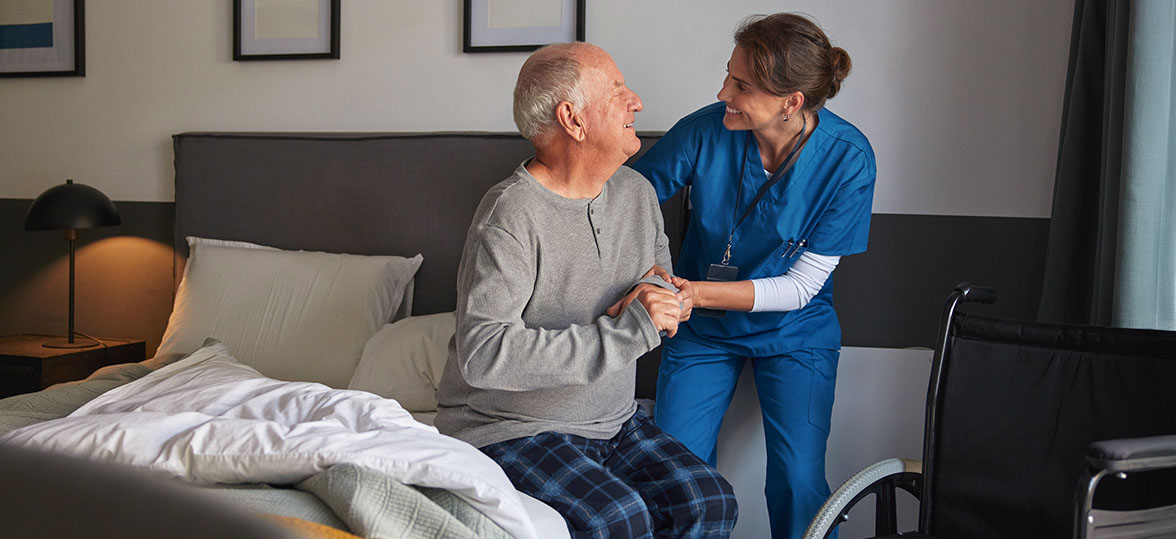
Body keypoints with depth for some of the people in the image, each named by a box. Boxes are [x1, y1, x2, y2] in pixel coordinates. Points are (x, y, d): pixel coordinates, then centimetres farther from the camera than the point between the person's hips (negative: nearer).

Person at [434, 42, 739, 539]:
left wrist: (654, 286, 0)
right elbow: (482, 355, -31)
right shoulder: (511, 215, -21)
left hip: (614, 422, 7)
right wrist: (623, 333, -30)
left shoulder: (637, 192, 5)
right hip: (509, 428, -7)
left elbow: (657, 257, 27)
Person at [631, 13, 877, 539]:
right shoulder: (705, 130, -20)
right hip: (701, 330, 1)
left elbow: (801, 287, -18)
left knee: (798, 484, -12)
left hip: (792, 333, -1)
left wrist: (693, 292, -30)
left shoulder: (847, 159, -21)